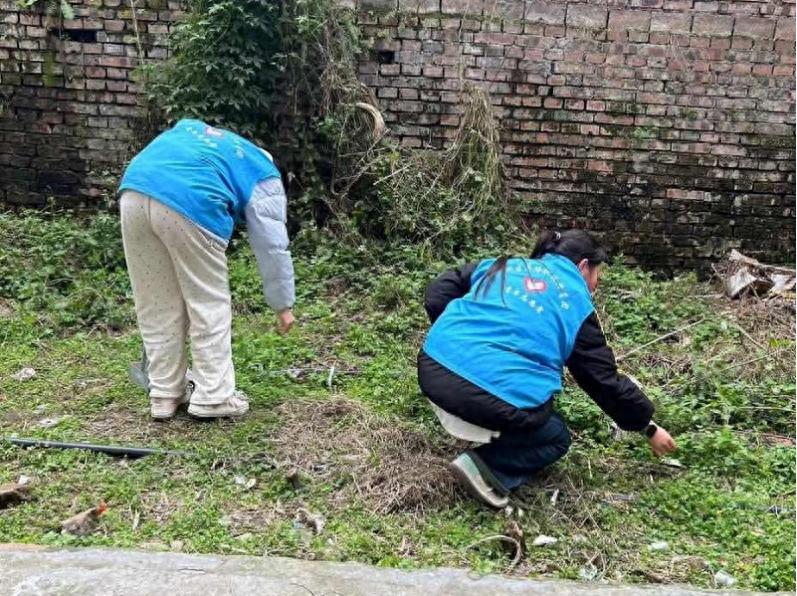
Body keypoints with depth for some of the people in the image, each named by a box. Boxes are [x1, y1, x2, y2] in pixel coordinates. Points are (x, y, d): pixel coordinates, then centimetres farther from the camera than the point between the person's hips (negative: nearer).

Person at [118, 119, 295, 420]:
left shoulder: (189, 127, 39)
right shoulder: (263, 176, 23)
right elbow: (273, 248, 20)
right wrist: (283, 306, 27)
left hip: (134, 192, 5)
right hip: (190, 202, -5)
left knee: (155, 305, 16)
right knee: (209, 305, 11)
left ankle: (164, 393, 26)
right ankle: (213, 397, 18)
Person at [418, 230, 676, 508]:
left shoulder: (501, 265, 21)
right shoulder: (576, 303, 11)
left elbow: (436, 294, 18)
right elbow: (606, 381, 15)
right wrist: (649, 427, 28)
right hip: (498, 398, -6)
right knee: (557, 439, 22)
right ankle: (486, 466, -1)